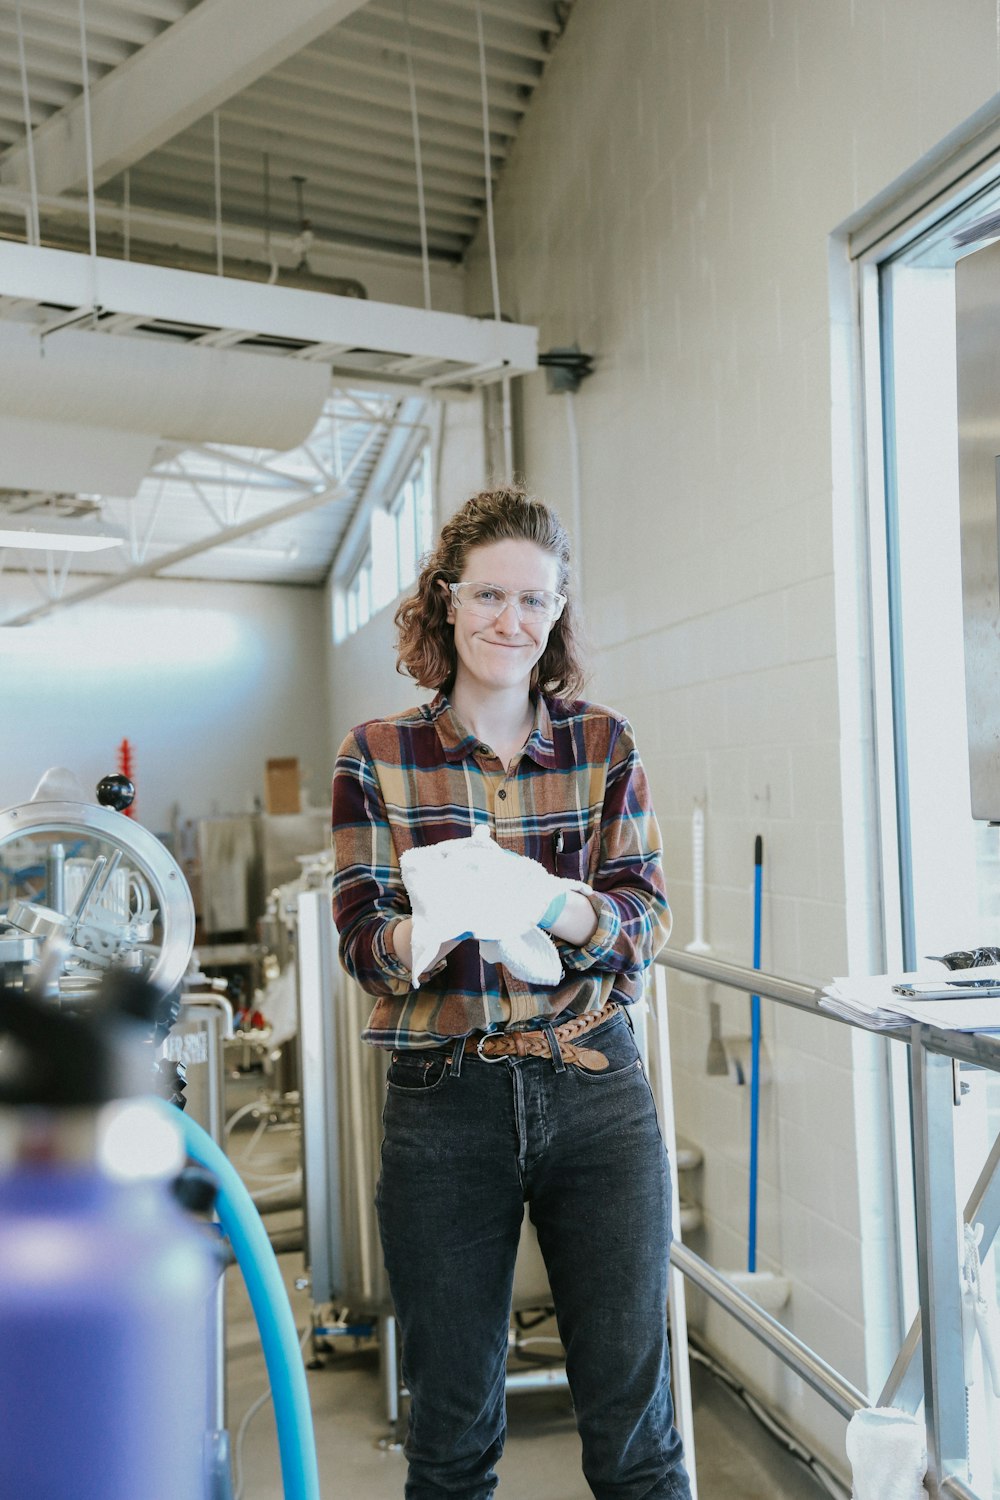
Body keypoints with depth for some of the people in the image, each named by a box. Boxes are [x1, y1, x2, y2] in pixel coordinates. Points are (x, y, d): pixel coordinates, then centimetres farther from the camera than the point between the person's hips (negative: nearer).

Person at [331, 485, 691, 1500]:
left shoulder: (604, 744, 2)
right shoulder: (377, 756, -2)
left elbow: (647, 917, -2)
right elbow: (360, 938, -5)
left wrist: (568, 911, -25)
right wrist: (419, 935, -28)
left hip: (597, 1091, 1)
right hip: (442, 1103, 0)